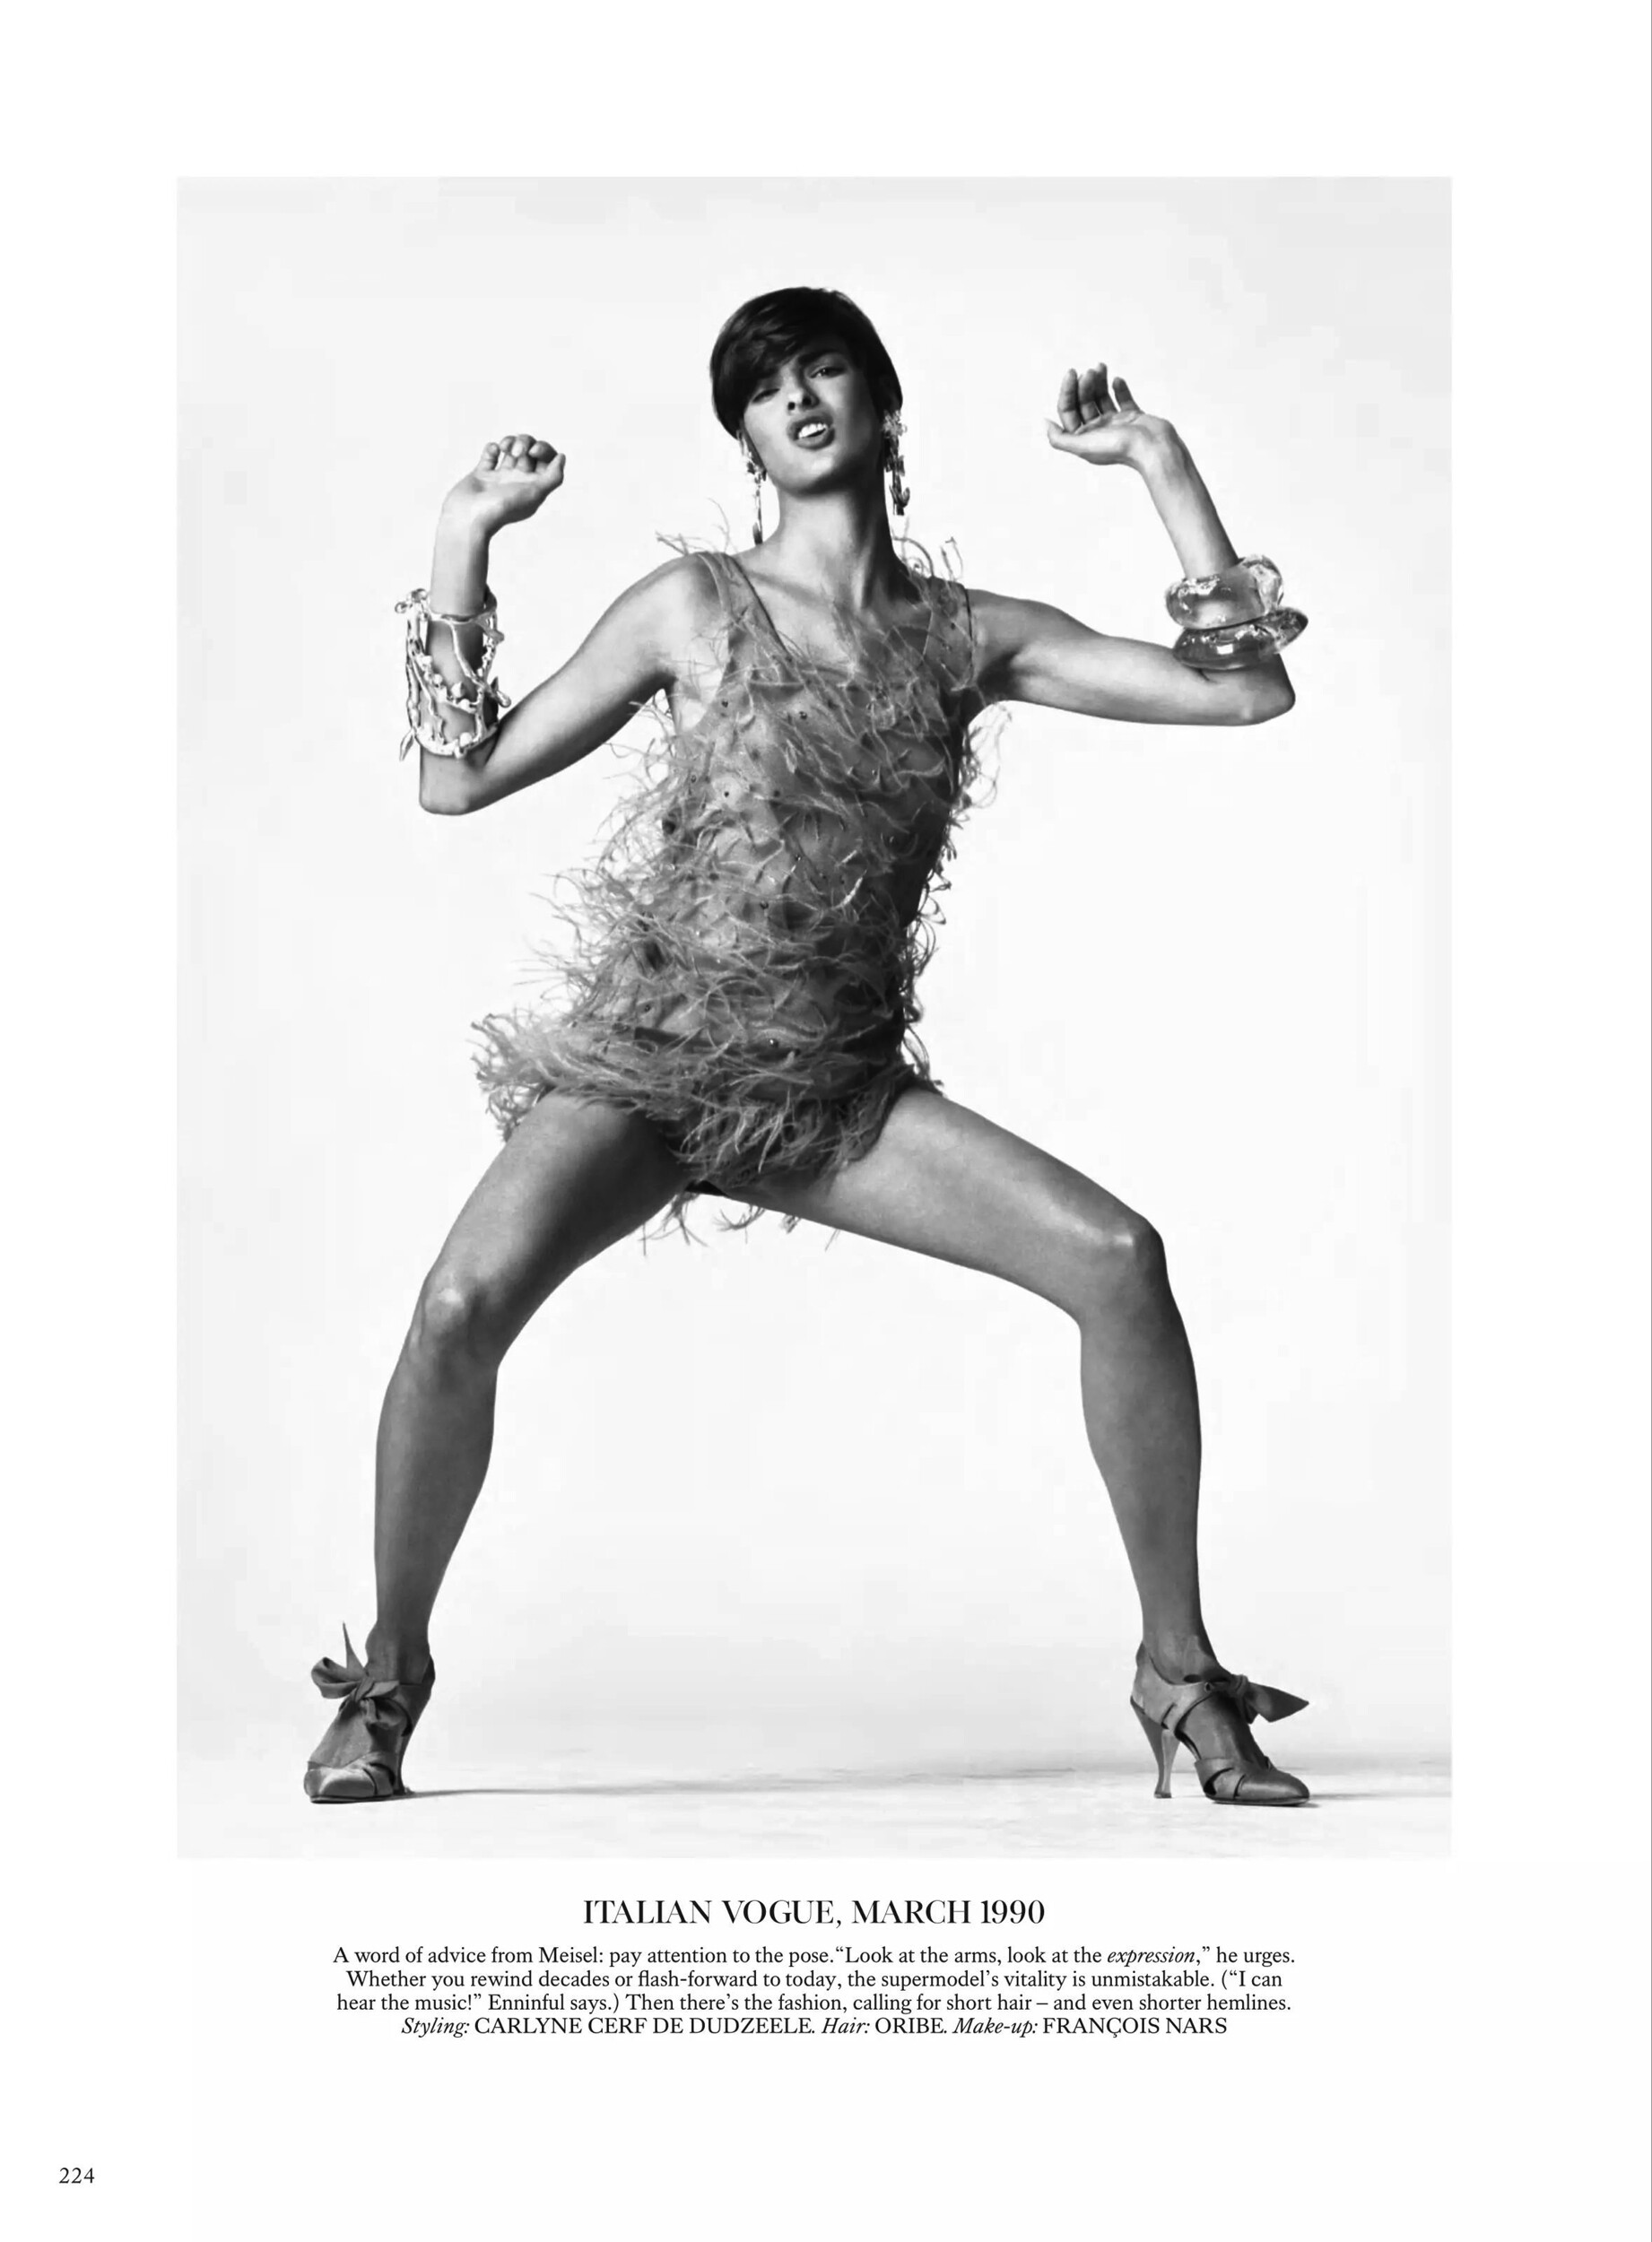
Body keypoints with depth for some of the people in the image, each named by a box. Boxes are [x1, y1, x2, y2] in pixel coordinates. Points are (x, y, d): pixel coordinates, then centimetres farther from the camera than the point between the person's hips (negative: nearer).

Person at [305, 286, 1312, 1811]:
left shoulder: (968, 636, 6)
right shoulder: (694, 606, 1)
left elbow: (1247, 691, 1)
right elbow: (460, 780, 1)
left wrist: (1158, 457, 2)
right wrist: (462, 546, -3)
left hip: (838, 1084, 2)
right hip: (643, 1055, -2)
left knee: (1116, 1257, -19)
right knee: (464, 1301, -28)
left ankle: (1180, 1669, -5)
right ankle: (388, 1673, -3)